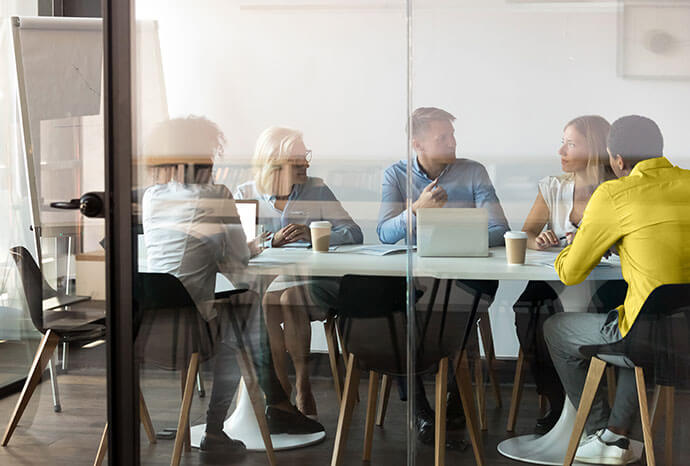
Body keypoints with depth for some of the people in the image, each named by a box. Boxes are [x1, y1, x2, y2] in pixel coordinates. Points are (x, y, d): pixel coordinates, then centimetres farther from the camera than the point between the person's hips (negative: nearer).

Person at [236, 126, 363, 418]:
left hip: (312, 281, 0)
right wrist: (273, 241, -21)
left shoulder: (317, 191, 9)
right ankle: (282, 391, -21)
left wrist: (312, 235, -19)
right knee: (265, 302, -31)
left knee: (291, 298, -32)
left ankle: (303, 388, -20)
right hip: (262, 280, 1)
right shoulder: (246, 194, 10)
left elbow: (354, 234, -2)